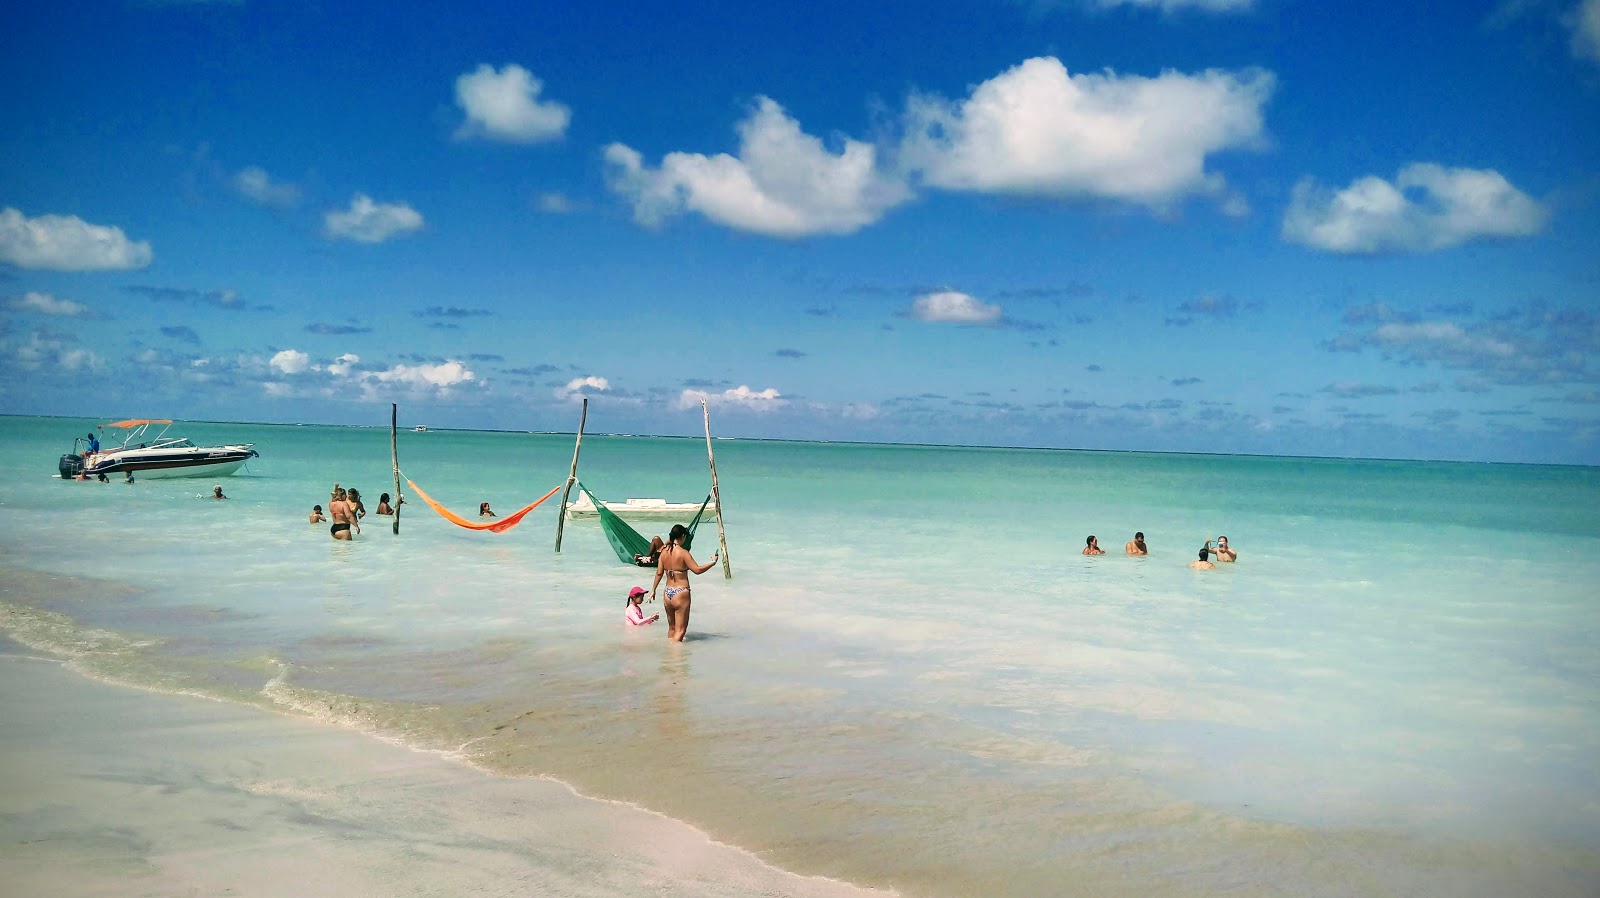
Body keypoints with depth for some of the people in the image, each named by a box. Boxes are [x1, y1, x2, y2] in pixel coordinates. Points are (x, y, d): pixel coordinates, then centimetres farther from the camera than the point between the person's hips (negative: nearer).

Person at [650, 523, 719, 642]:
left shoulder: (664, 552, 4)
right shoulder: (683, 552, -15)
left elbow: (659, 573, 8)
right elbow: (697, 570, -17)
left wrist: (653, 590, 19)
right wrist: (713, 562, -4)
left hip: (667, 593, 7)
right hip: (681, 593, -7)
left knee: (671, 628, 20)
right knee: (680, 630, -2)